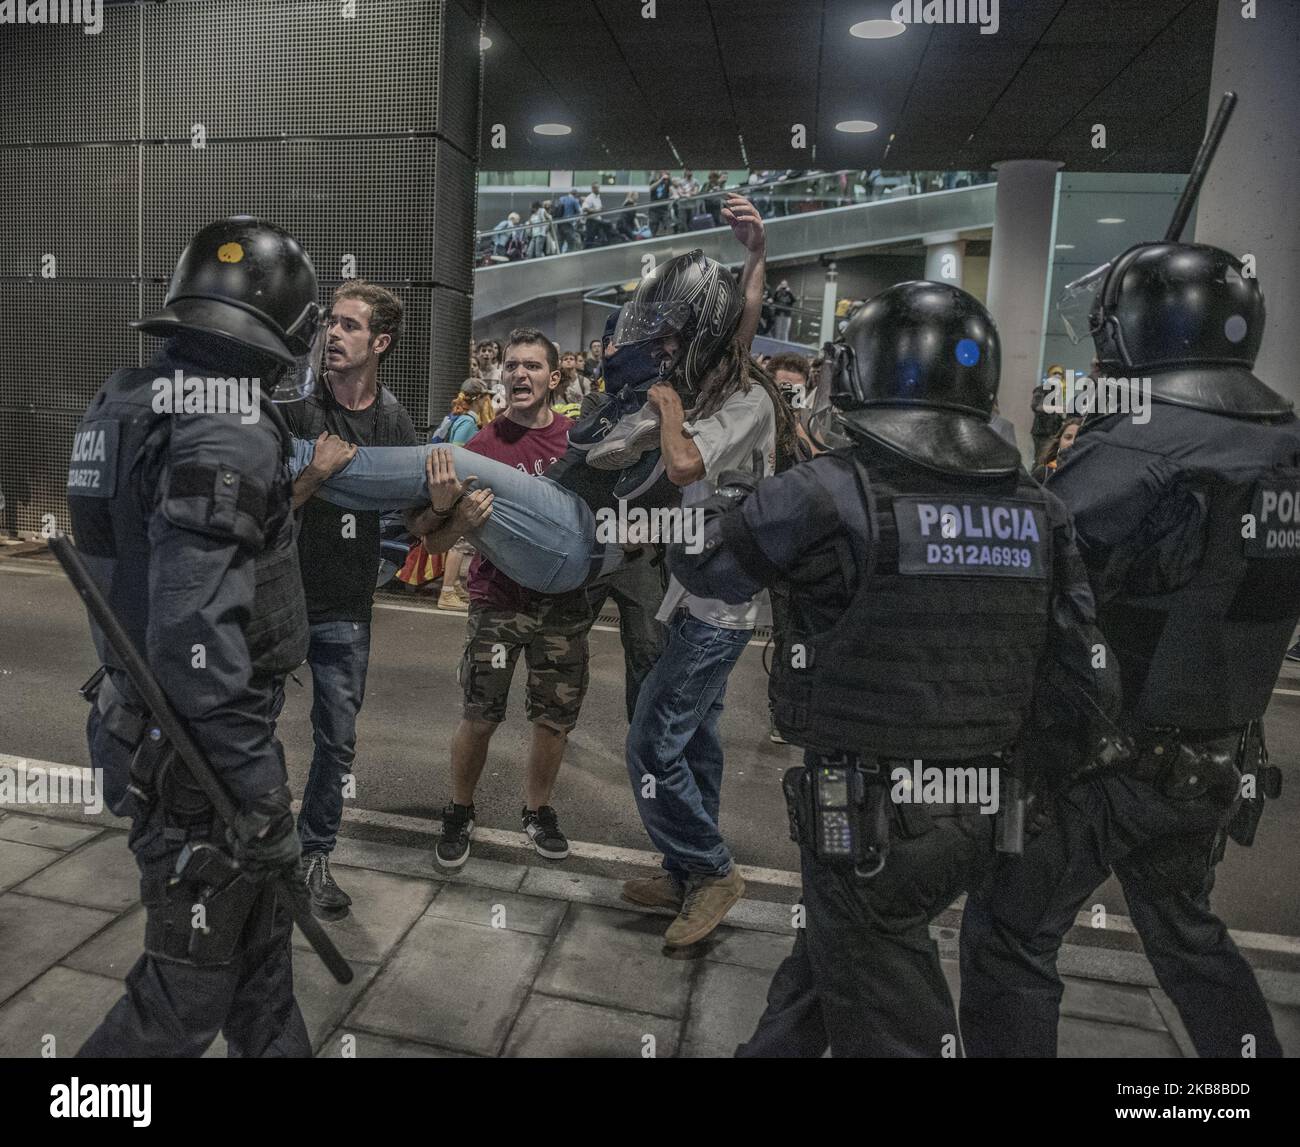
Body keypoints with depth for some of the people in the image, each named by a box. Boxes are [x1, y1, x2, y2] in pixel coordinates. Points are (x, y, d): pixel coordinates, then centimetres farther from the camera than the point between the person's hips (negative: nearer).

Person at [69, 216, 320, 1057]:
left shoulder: (131, 402, 7)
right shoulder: (228, 431, -22)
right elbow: (197, 639, -28)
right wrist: (261, 797, -23)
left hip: (148, 723, 9)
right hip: (195, 749, -9)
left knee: (259, 932, 23)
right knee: (191, 986, 9)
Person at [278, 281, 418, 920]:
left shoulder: (392, 422, 0)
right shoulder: (295, 405, -9)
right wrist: (319, 471, -29)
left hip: (346, 610, 2)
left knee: (337, 744, 10)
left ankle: (314, 857, 30)